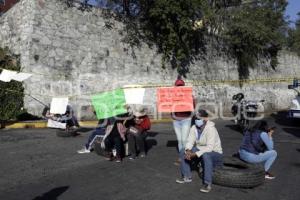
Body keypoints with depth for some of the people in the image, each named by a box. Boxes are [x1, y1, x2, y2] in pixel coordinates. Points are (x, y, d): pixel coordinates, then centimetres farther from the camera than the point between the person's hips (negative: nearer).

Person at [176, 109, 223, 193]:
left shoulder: (211, 129, -27)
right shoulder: (194, 128, -7)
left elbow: (209, 148, -34)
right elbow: (190, 142, -7)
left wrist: (194, 154, -37)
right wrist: (188, 151, -29)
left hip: (214, 153, -7)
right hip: (200, 151, 7)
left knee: (205, 155, -39)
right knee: (183, 151, -6)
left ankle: (208, 184, -27)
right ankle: (187, 177, 7)